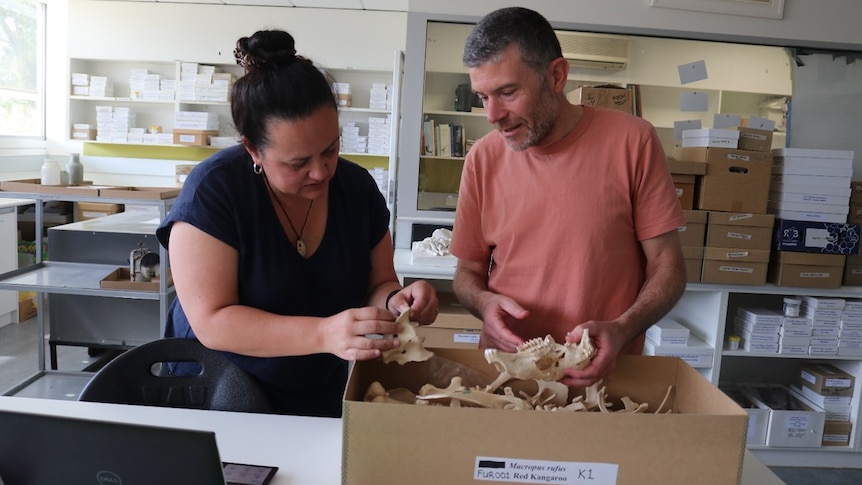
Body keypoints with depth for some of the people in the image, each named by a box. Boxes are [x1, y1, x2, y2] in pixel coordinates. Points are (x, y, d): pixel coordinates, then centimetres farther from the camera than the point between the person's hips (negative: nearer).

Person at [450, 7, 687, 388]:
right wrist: (484, 302, -11)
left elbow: (667, 266, -1)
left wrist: (622, 329, -17)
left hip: (604, 373, -1)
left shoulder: (632, 142, -6)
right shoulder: (483, 158, 1)